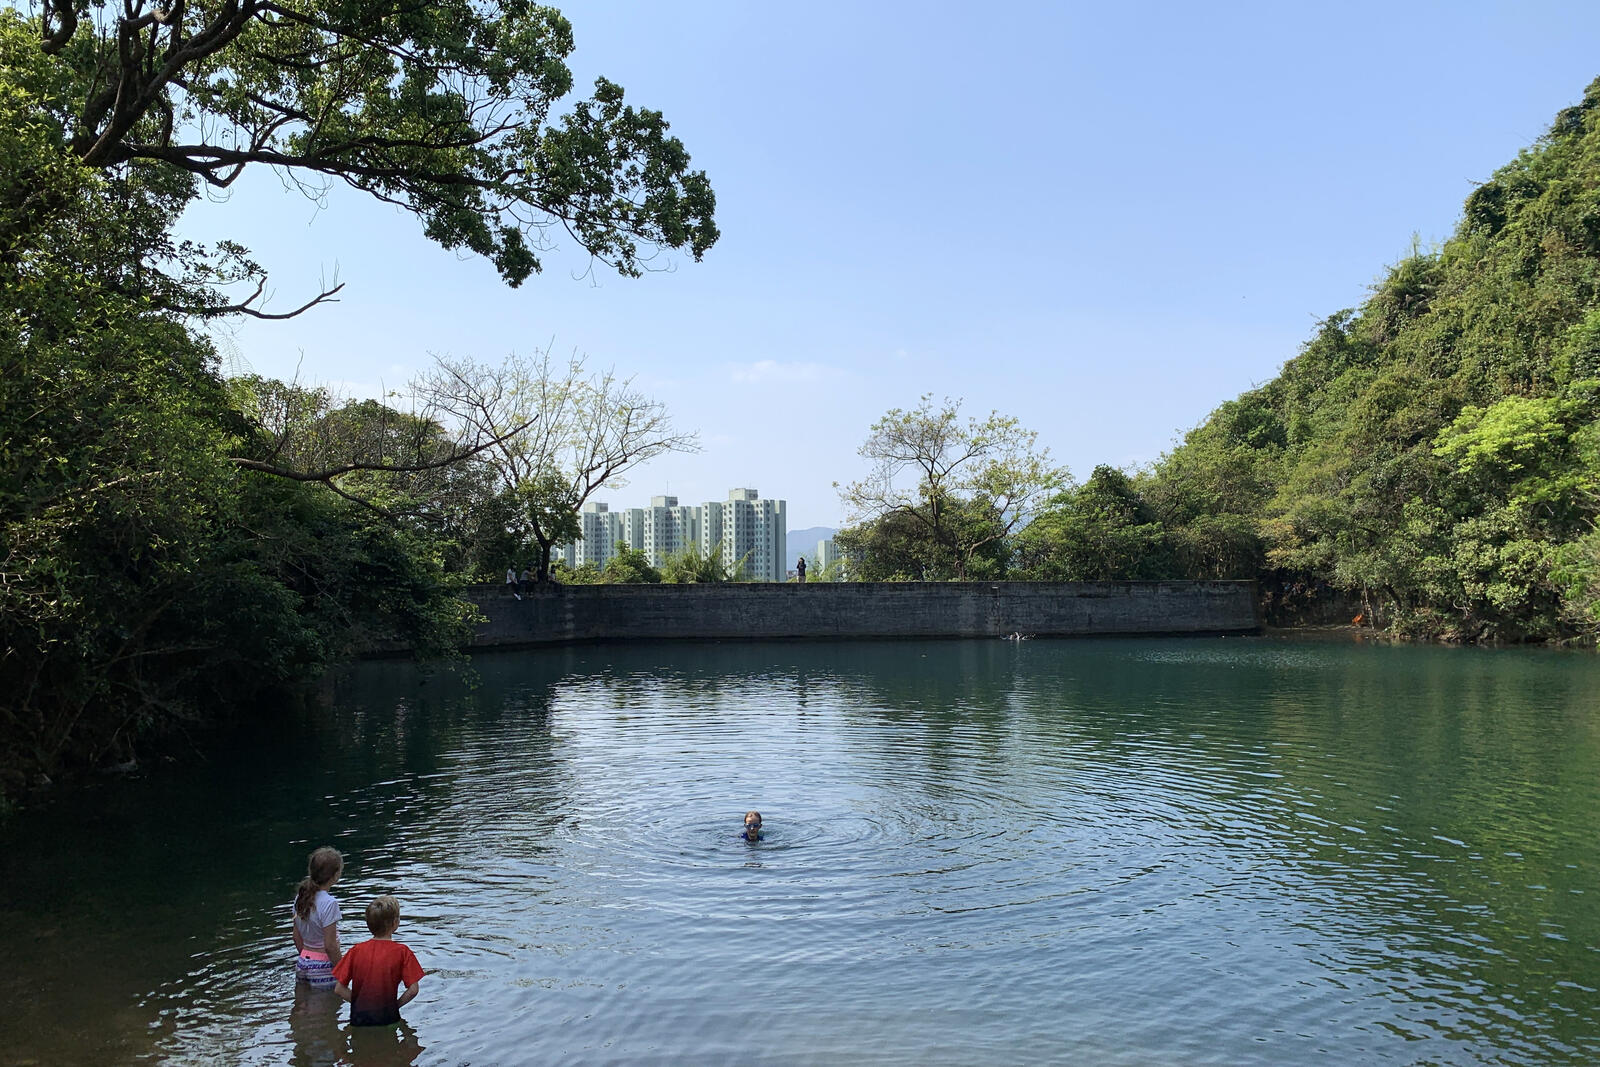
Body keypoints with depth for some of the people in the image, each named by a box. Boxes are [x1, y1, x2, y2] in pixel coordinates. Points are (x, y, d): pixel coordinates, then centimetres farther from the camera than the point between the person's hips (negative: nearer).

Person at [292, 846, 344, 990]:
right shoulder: (329, 903, -22)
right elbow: (330, 946, -19)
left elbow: (297, 937, 10)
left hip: (303, 962, 7)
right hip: (323, 966, -7)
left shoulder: (301, 896, 1)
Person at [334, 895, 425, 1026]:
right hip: (388, 1019, -3)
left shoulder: (356, 951, 3)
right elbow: (413, 990, -7)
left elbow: (339, 988, 4)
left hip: (358, 1019, 3)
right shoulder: (402, 952, -4)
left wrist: (361, 1003, 11)